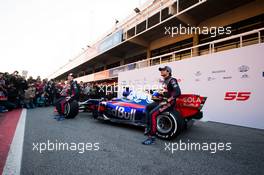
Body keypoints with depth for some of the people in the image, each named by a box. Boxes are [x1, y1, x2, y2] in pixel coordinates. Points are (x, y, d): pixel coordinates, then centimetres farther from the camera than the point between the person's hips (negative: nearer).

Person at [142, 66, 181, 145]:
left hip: (169, 102, -10)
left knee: (152, 114, -25)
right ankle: (148, 127, 12)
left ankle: (152, 137, -16)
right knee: (148, 107, 9)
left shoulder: (172, 80, -14)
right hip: (163, 100, 10)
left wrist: (167, 101, -24)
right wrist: (161, 93, 12)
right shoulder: (165, 81, 16)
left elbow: (177, 92, -26)